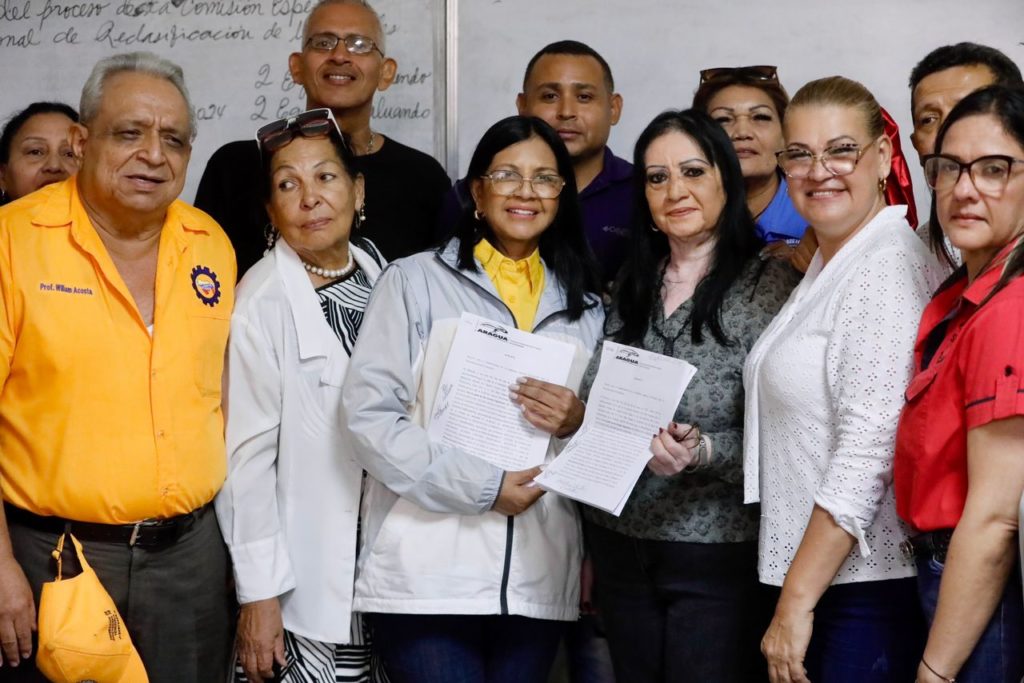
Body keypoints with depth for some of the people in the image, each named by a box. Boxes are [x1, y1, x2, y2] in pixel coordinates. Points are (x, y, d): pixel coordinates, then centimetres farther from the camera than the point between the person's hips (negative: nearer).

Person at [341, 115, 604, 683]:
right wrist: (483, 486, -14)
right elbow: (368, 414, -7)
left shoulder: (583, 306, 15)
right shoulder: (415, 281, 2)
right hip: (426, 576, -4)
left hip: (538, 583, 4)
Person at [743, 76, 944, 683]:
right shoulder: (826, 268, 15)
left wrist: (797, 601, -20)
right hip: (814, 577, 9)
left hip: (869, 585, -9)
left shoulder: (888, 268, -15)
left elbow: (868, 450, -22)